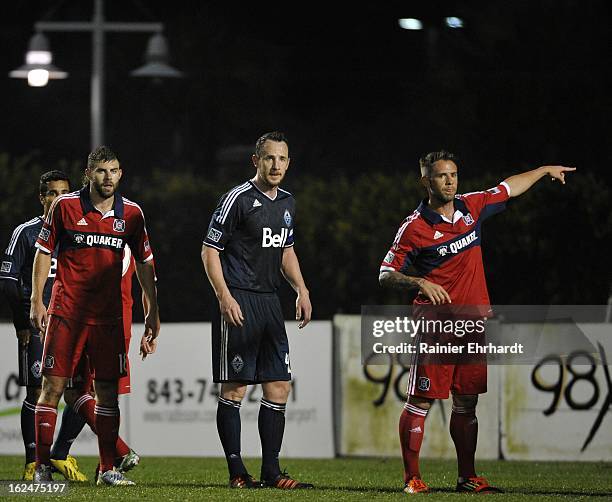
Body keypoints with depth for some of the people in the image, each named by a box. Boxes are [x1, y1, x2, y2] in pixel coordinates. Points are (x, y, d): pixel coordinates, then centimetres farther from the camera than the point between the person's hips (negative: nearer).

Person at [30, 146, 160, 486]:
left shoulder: (131, 213, 5)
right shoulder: (65, 206, -2)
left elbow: (144, 261, 13)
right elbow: (44, 252, 4)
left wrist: (153, 311, 11)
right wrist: (37, 301, 0)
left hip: (109, 314, 2)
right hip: (66, 311, -2)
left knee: (108, 391, 1)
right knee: (53, 386, -5)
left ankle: (108, 468, 8)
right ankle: (42, 467, 0)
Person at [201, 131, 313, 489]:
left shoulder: (287, 202, 14)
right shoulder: (238, 199, -9)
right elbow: (210, 250, -8)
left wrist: (302, 290, 16)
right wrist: (224, 296, -17)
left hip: (270, 301, 8)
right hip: (239, 302, -7)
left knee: (280, 386, 5)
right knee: (235, 388, -4)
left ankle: (271, 470, 10)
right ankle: (237, 472, 1)